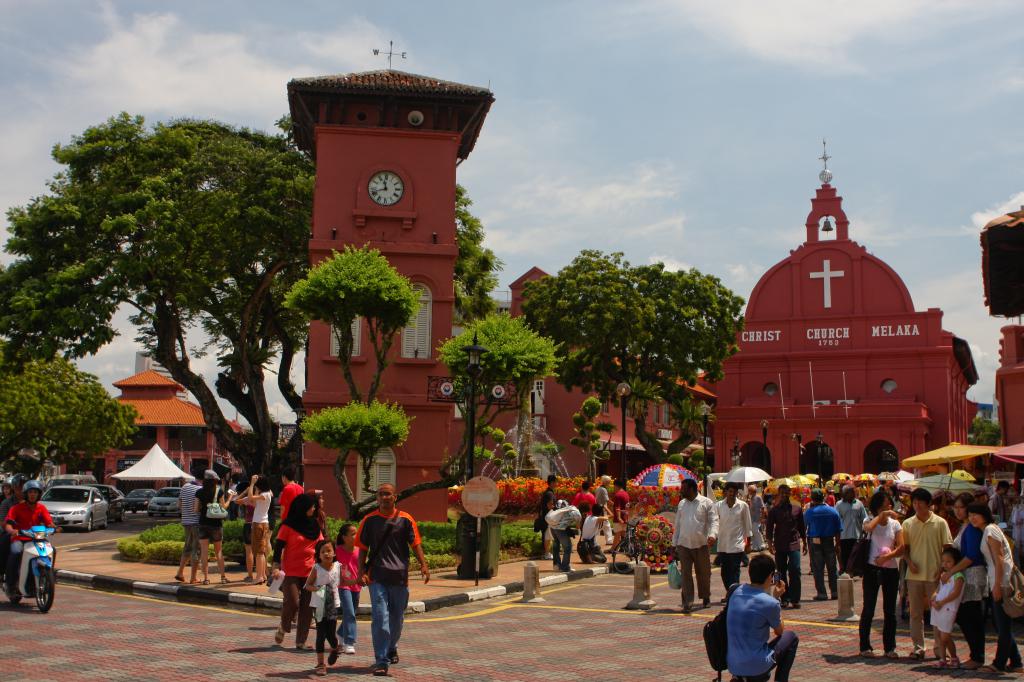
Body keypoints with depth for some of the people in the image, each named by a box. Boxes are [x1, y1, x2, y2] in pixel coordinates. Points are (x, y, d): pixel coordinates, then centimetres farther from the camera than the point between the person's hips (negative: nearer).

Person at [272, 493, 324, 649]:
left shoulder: (315, 526, 11)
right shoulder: (288, 525, -4)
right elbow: (278, 546, -5)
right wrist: (276, 568, -13)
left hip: (310, 572, 4)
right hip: (291, 572, -4)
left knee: (307, 608, 3)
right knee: (292, 603, -11)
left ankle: (301, 641, 10)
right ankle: (282, 629, 19)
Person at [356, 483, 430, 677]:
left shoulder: (405, 520, 3)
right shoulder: (369, 520, 3)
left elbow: (415, 544, 2)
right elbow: (363, 549, 7)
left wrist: (423, 564, -12)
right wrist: (361, 572, -4)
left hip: (399, 576, 1)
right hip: (377, 577, -1)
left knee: (397, 617, 14)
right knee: (380, 617, -11)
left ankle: (391, 648, 39)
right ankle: (381, 661, -9)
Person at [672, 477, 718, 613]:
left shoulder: (706, 503, -1)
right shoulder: (681, 504, 12)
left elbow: (714, 520, -8)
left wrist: (712, 535, -27)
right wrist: (674, 544, 13)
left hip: (701, 544, -3)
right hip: (683, 545, 3)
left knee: (703, 573, 10)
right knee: (686, 574, -4)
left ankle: (706, 598, 31)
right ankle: (687, 603, -3)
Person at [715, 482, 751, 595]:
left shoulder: (743, 506, 0)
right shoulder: (718, 505, 1)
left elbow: (747, 525, 4)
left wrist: (748, 543, 4)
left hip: (737, 544, -2)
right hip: (723, 544, 2)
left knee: (734, 572, -5)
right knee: (725, 572, 9)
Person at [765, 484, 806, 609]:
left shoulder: (796, 508, 7)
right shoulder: (774, 510, 4)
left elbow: (801, 526, 14)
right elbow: (769, 527, 0)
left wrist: (804, 543, 14)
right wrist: (770, 543, -10)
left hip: (794, 544, 0)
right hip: (779, 545, 1)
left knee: (795, 571, -11)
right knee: (781, 572, 5)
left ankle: (794, 599, -7)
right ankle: (785, 599, 13)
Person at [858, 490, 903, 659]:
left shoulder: (895, 524, 6)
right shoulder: (870, 521, -1)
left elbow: (901, 547, -4)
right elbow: (868, 528, -28)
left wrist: (887, 556, -20)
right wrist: (881, 516, -18)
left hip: (891, 569, 3)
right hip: (872, 569, -3)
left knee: (890, 610, 7)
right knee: (868, 609, 1)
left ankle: (889, 647, 16)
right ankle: (865, 647, 8)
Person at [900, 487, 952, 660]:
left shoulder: (940, 522, -2)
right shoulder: (908, 524, 5)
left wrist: (943, 568, -11)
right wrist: (909, 561, -7)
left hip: (934, 574, -2)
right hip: (914, 574, 3)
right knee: (915, 613, 7)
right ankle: (918, 647, 14)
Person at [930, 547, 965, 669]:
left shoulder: (958, 576, -8)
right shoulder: (943, 575, 16)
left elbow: (955, 593, -17)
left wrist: (941, 602, -18)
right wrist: (933, 598, -3)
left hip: (948, 609, -8)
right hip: (937, 608, 8)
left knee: (945, 637, -3)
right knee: (938, 636, 8)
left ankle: (954, 658, 15)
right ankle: (942, 659, 14)